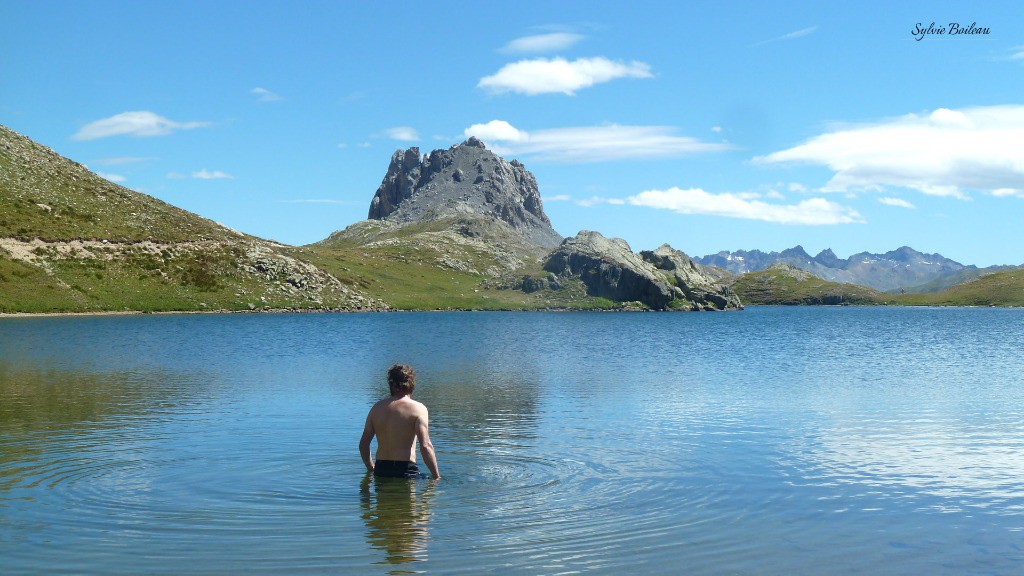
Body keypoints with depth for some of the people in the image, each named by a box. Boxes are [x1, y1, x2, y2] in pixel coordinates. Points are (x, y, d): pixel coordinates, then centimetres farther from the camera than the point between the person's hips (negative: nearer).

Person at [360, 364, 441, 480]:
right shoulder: (418, 408, -4)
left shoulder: (376, 408, 11)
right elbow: (425, 446, -13)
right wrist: (437, 476, -6)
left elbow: (363, 444, 13)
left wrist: (370, 468, 29)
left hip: (380, 470, 5)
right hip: (406, 470, -5)